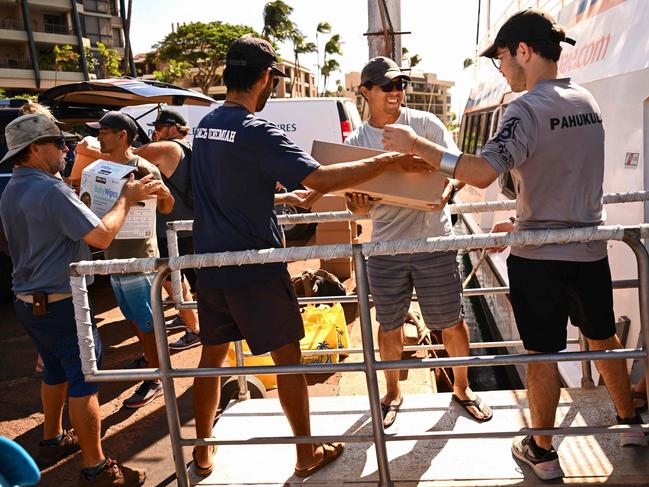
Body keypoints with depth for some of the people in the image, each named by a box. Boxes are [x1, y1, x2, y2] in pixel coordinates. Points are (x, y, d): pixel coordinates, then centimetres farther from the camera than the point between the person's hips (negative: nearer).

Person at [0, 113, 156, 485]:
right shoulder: (51, 190, -21)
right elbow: (101, 236, -25)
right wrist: (126, 199, -11)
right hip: (61, 304, -10)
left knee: (56, 371, 24)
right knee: (84, 382, -2)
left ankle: (53, 441, 40)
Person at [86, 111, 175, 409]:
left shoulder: (143, 169, -14)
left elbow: (165, 209, -14)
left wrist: (165, 195, -37)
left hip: (138, 258, -8)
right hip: (114, 257, 9)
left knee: (146, 323, 0)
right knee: (133, 319, 20)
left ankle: (154, 380, 12)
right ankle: (151, 359, 39)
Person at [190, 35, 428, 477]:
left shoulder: (205, 126, 8)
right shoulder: (257, 132, -18)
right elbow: (319, 179, -26)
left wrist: (294, 198, 24)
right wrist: (389, 162, -17)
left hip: (210, 267, 7)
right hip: (255, 270, -7)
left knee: (212, 355, 19)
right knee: (288, 357, 8)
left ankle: (203, 451, 34)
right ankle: (308, 454, 24)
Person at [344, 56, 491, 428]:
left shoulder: (426, 124, -2)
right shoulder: (356, 142, 4)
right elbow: (357, 205, 4)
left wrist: (448, 190, -26)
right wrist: (359, 205, -20)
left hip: (434, 241, -1)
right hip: (385, 247, 2)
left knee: (451, 322, 8)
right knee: (389, 325, 13)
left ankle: (462, 388, 33)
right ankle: (393, 392, 36)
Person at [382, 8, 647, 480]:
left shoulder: (527, 108, -17)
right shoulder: (588, 101, 8)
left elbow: (482, 172, -30)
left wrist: (415, 144, -24)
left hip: (539, 258, -7)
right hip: (589, 250, 7)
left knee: (543, 354, 7)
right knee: (603, 339, 24)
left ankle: (542, 453, 24)